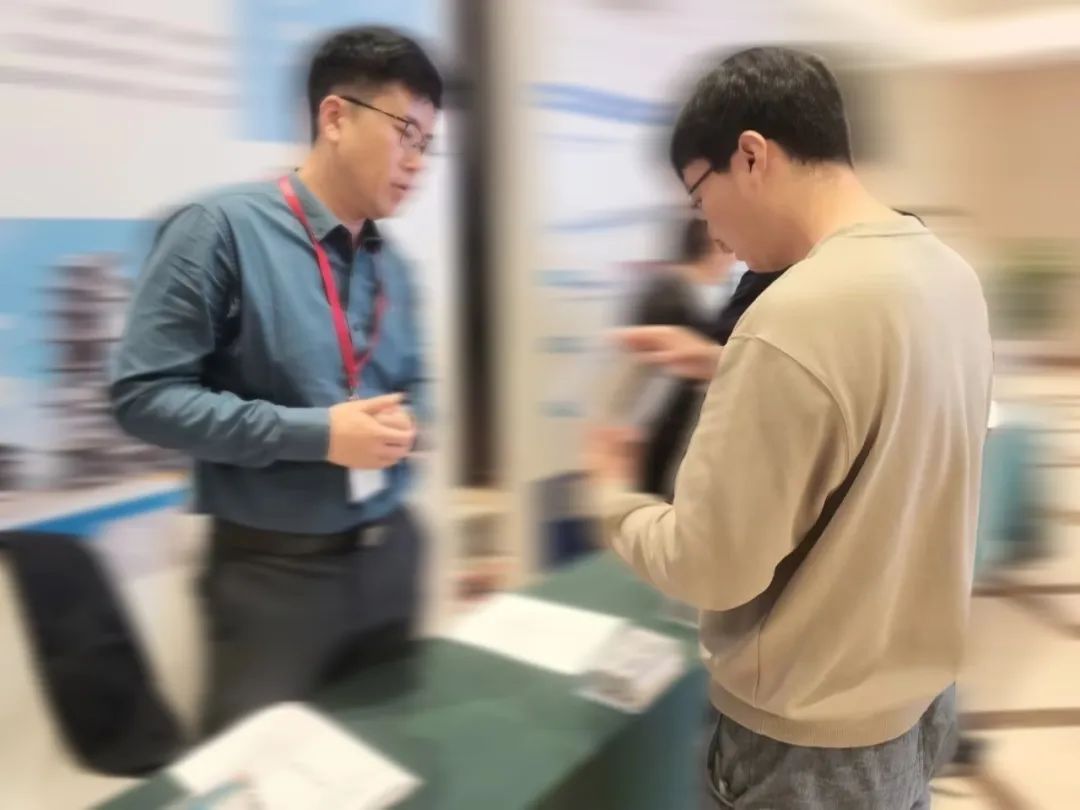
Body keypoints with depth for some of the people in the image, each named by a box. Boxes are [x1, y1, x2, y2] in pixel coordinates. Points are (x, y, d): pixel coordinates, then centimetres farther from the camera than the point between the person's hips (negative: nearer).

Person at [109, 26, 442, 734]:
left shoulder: (393, 266, 8)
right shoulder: (221, 229, -13)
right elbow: (145, 394, -17)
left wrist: (404, 424, -5)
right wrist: (315, 434, -22)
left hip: (386, 556, 6)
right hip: (274, 570, -6)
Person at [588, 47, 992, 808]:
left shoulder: (798, 314, -29)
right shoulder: (948, 272, -2)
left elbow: (710, 568, -24)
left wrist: (615, 495, -5)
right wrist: (728, 369, 8)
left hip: (812, 740, -7)